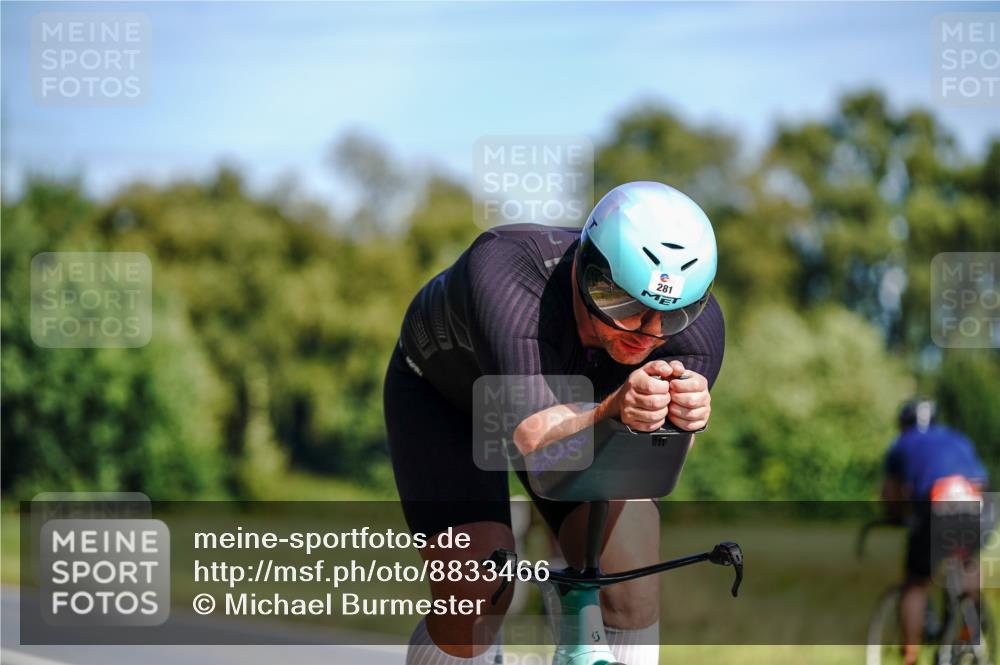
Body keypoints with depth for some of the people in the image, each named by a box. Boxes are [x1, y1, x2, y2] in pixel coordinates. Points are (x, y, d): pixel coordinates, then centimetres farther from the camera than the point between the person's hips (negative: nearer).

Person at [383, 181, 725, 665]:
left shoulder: (697, 327, -31)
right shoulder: (505, 275, -43)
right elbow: (532, 435, -51)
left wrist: (687, 416, -56)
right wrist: (614, 410, -71)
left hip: (573, 401, 3)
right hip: (442, 396, -3)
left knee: (631, 573, -16)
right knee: (475, 593, -20)